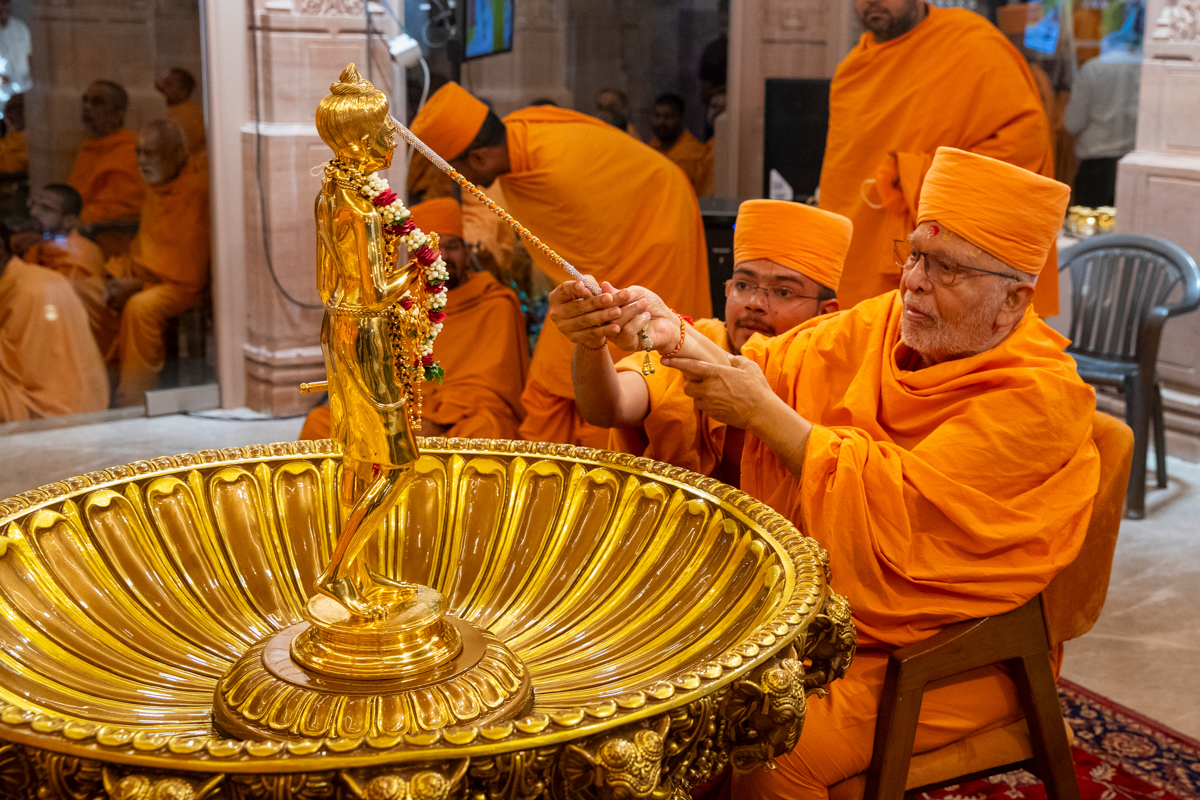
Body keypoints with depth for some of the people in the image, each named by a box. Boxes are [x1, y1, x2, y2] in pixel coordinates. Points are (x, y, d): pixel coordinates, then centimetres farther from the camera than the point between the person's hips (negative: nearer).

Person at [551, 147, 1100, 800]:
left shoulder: (1039, 397, -18)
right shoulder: (884, 323, 3)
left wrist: (763, 412, -21)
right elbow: (760, 370, 0)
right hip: (822, 610, 6)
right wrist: (672, 335, -19)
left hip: (948, 655, -6)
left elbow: (901, 510, -24)